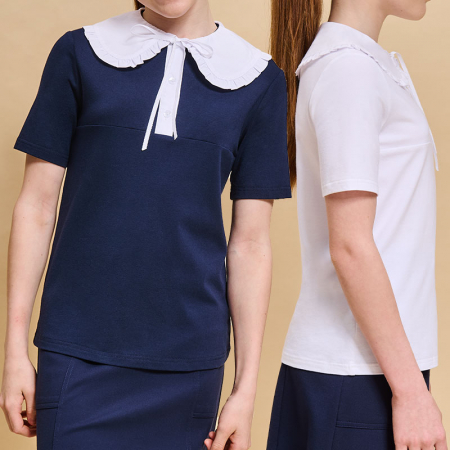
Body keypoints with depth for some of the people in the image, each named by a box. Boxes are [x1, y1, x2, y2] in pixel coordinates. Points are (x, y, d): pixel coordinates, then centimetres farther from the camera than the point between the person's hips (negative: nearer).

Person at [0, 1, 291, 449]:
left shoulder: (259, 80, 4)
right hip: (78, 351, 0)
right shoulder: (80, 54, 3)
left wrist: (246, 388, 2)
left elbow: (250, 244, 3)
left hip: (188, 357, 1)